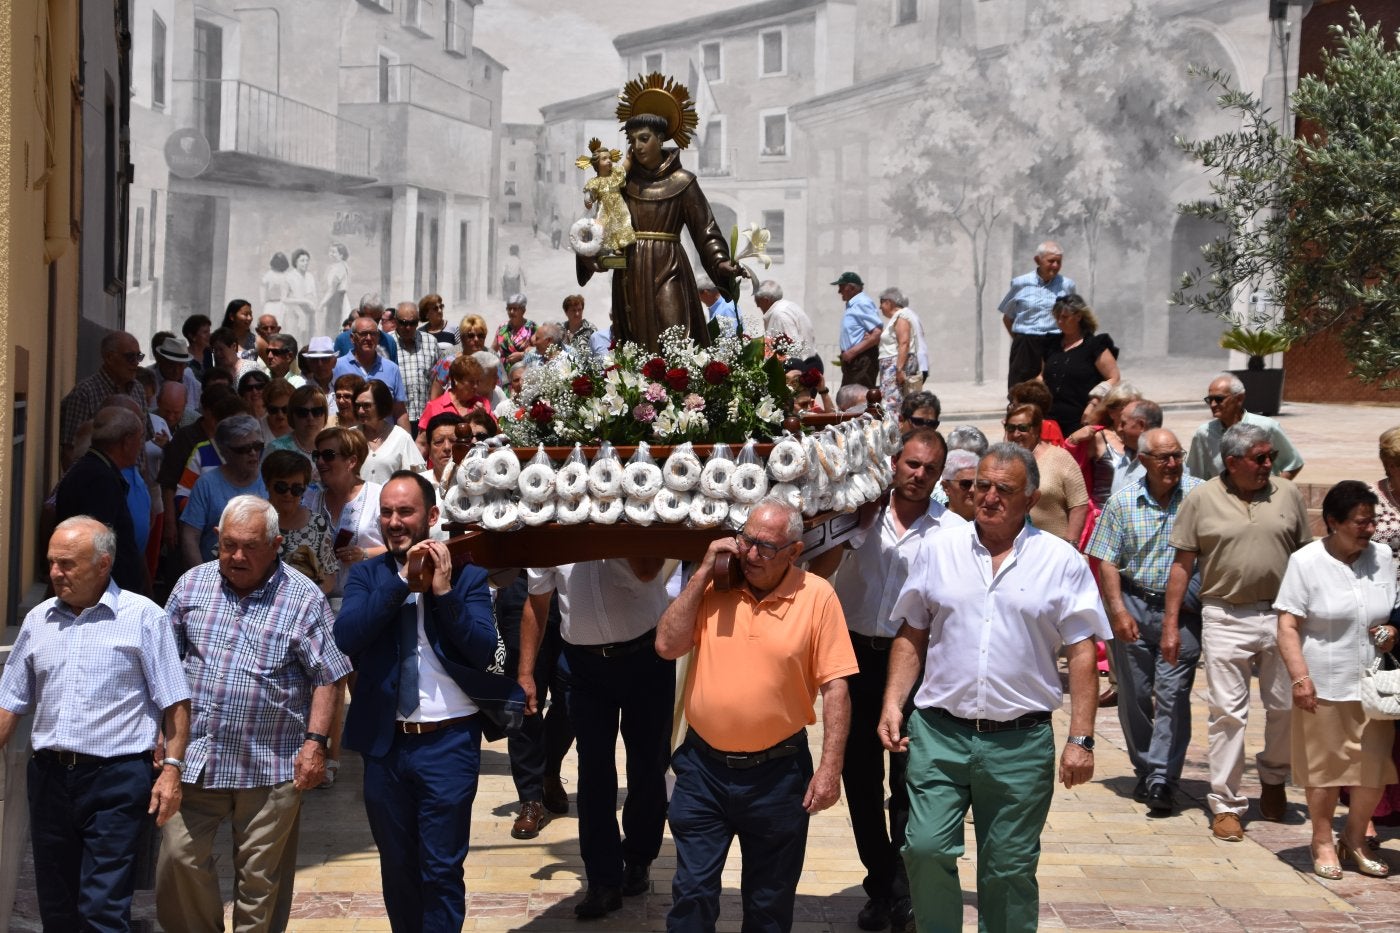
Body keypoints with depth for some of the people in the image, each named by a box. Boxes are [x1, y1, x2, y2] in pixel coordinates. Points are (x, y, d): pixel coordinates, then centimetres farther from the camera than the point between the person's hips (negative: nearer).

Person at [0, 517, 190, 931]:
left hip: (116, 778, -5)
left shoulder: (143, 617, -3)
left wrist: (171, 769, -10)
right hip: (49, 776, 5)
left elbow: (175, 703, -4)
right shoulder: (38, 621, 11)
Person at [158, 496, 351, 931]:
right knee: (179, 858, 2)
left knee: (260, 876, 5)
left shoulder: (303, 598, -3)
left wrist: (315, 742, -10)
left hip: (273, 765, -2)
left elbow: (327, 677, -3)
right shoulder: (192, 585, 6)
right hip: (195, 758, 3)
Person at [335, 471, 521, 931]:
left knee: (441, 871, 0)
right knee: (397, 869, 16)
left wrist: (444, 592, -20)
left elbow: (485, 650, -11)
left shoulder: (466, 576, -1)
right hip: (385, 742, 3)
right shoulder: (367, 574, 4)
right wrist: (402, 580, -18)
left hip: (448, 743, -3)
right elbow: (346, 635, -13)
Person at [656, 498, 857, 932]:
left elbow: (834, 686, -8)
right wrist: (703, 573, -11)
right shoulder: (714, 586, 0)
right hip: (702, 767, 2)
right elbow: (667, 646, -8)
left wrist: (830, 767, -13)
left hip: (777, 773, -2)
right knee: (692, 892, 6)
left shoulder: (817, 596, -9)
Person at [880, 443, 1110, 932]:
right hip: (939, 733, 1)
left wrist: (1081, 740, -7)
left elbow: (1081, 653, -1)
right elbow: (911, 635, 11)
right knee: (926, 849, -6)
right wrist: (892, 704, 0)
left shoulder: (1062, 562, 0)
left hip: (1021, 743, -1)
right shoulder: (938, 550, 6)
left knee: (1009, 870, 6)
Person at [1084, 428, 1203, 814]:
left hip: (1183, 611, -2)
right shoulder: (1122, 502, 2)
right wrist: (1118, 610, -7)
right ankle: (1145, 772, 22)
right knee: (1134, 696, 8)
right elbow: (1107, 561, 3)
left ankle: (1163, 780, -8)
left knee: (1172, 695, -8)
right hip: (1133, 604, 2)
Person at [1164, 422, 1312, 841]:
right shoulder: (1201, 499, -1)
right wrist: (1171, 624, -3)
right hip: (1225, 618, -2)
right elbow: (1182, 565, 1)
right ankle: (1225, 803, 6)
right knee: (1228, 712, -1)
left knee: (1287, 706, 9)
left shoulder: (1287, 493, 5)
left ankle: (1273, 776, 35)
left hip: (1281, 616, 2)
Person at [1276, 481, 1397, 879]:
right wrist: (1300, 678, -19)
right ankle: (1323, 843, 25)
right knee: (1325, 770, 7)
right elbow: (1288, 625, -10)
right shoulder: (1306, 562, -7)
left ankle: (1355, 840, 26)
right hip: (1324, 686, -4)